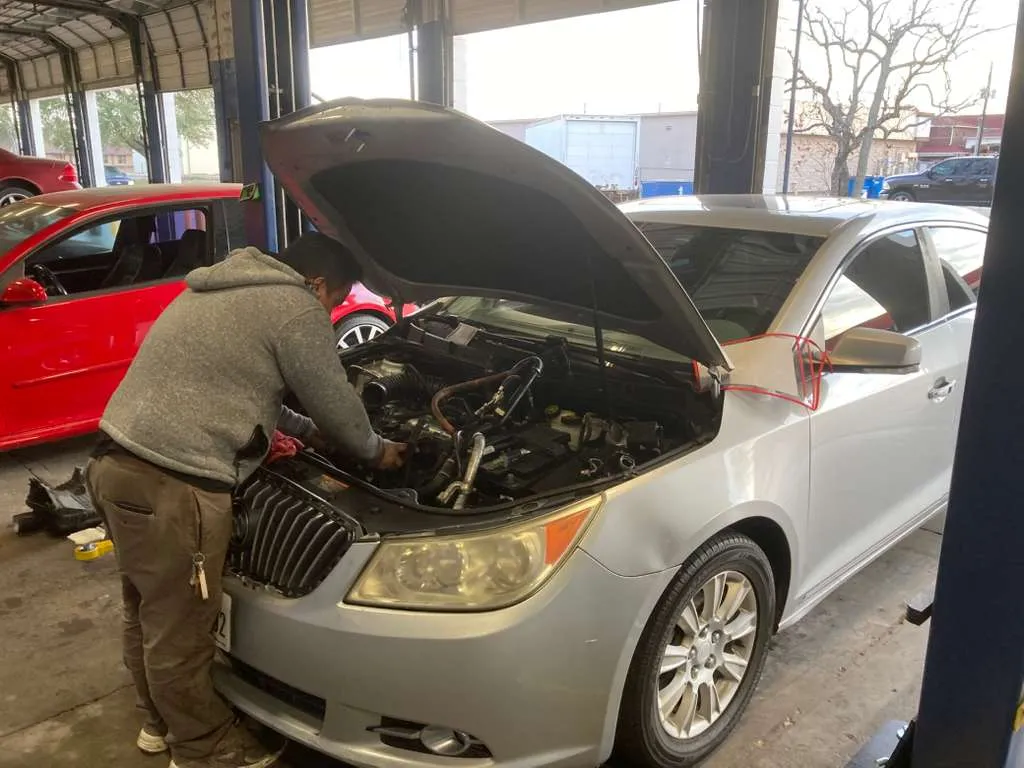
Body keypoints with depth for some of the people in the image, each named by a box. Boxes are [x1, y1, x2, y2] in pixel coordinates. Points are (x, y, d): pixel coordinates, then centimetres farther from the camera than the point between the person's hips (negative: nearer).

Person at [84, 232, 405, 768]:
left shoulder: (219, 291, 22)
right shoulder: (294, 308, -8)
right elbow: (334, 402, -1)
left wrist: (299, 427, 35)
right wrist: (376, 450, 17)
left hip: (116, 462, 10)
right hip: (169, 485, -10)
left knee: (148, 612, 25)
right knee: (179, 629, 8)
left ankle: (160, 722, 44)